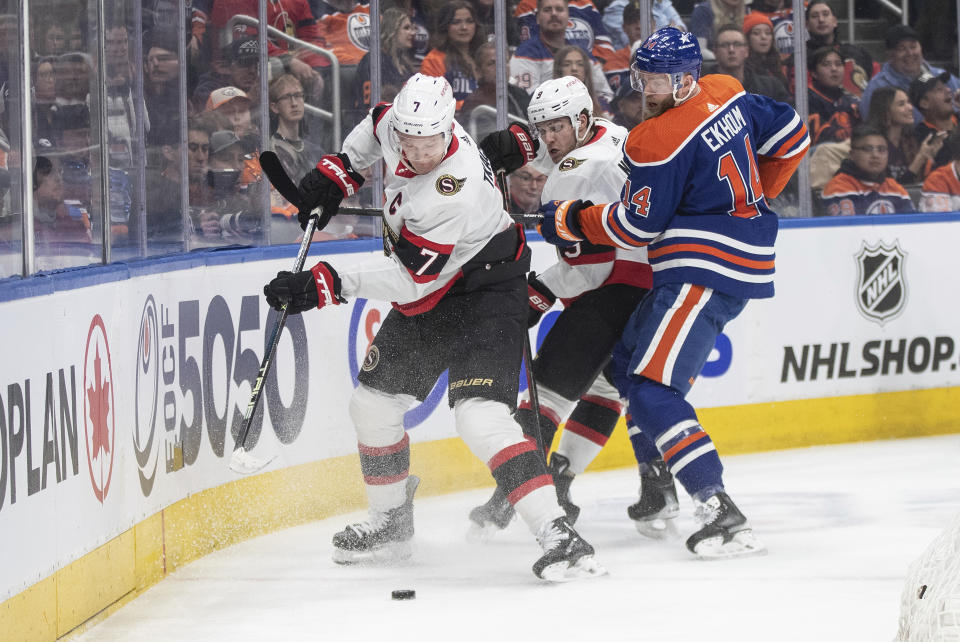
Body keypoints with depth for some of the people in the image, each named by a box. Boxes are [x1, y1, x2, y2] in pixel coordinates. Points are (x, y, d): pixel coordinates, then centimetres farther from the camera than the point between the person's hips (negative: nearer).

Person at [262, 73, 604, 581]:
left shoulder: (455, 191, -34)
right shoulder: (399, 125, -12)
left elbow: (411, 277, -28)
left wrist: (326, 286, -26)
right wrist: (336, 172, 8)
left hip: (485, 295, -9)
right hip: (428, 298, 9)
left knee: (480, 416, -26)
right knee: (372, 403, 14)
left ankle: (557, 535, -31)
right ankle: (391, 524, 33)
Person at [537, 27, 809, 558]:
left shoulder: (659, 142, -17)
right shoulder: (727, 95, 8)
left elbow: (637, 226, -11)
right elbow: (790, 137, 19)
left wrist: (571, 221, 5)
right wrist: (752, 199, 31)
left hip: (707, 270, -11)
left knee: (652, 390, -17)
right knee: (628, 363, 23)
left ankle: (720, 513, -28)